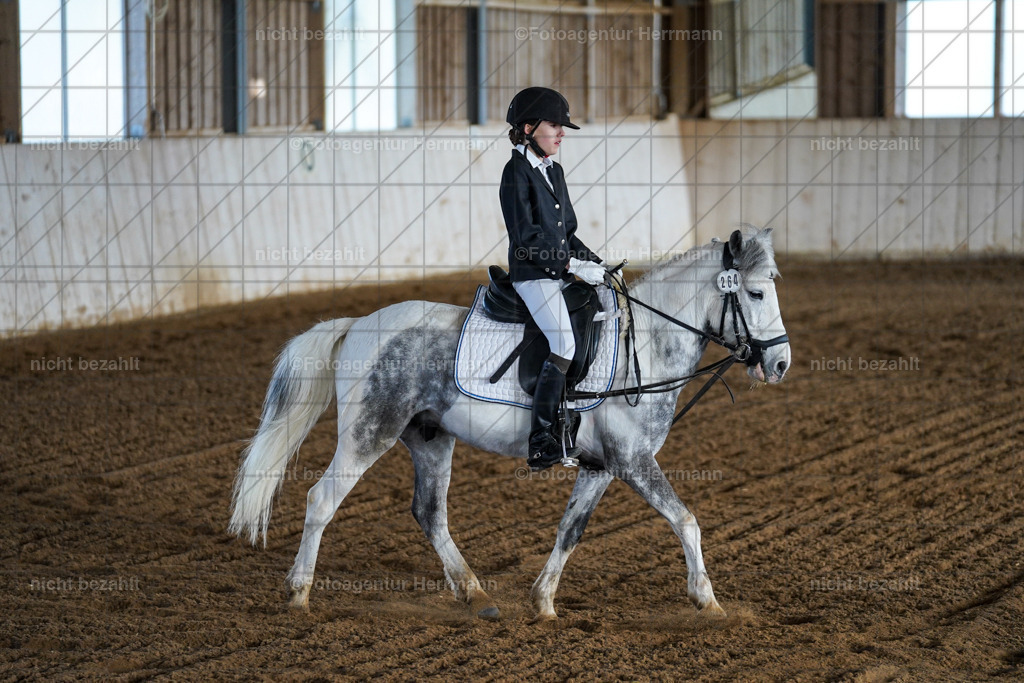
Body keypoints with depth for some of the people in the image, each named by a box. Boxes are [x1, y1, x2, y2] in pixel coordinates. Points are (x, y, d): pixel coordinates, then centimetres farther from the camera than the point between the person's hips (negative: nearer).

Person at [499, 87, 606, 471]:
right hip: (532, 273, -9)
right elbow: (527, 237, -16)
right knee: (564, 345, -24)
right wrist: (573, 266, -18)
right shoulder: (517, 172, -9)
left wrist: (594, 262, 8)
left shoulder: (554, 172, 18)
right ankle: (540, 446, -24)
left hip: (561, 272, 9)